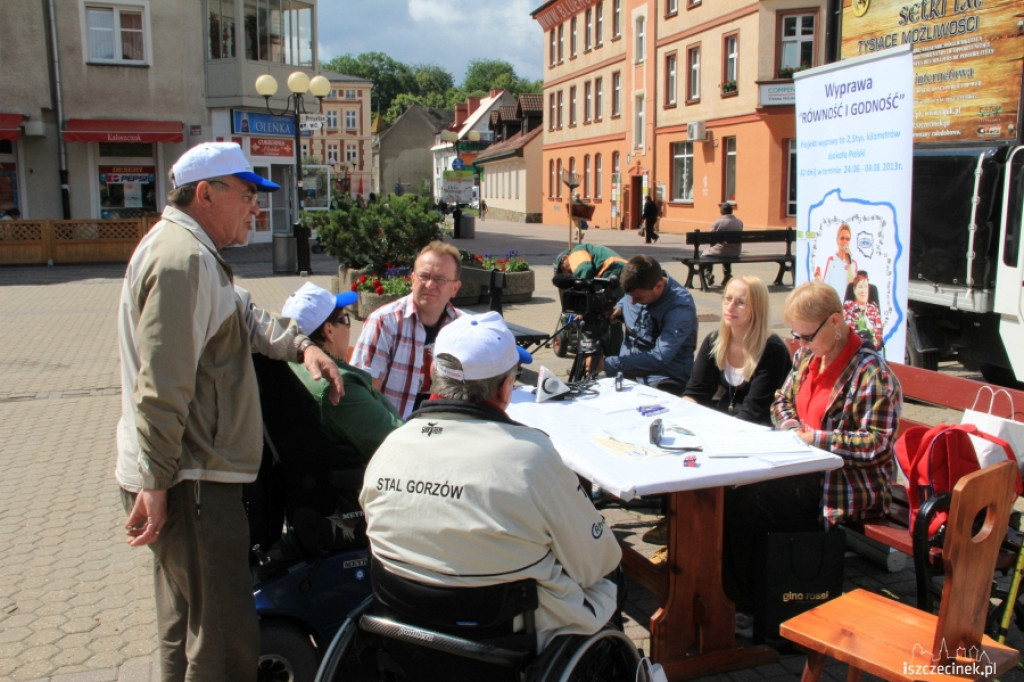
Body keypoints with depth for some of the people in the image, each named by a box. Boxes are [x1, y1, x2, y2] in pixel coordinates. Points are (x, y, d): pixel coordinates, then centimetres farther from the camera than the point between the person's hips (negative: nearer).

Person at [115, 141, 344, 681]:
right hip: (191, 481, -11)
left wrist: (301, 346, 8)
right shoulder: (183, 257, -18)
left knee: (187, 630, 24)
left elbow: (244, 314, 25)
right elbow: (162, 384, -24)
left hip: (182, 476, 12)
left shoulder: (191, 252, 17)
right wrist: (155, 484, -24)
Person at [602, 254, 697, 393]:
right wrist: (619, 309, 3)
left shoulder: (680, 306, -18)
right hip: (627, 375, 6)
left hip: (664, 382, -6)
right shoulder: (638, 289, 1)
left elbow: (660, 358, -23)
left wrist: (609, 364, -25)